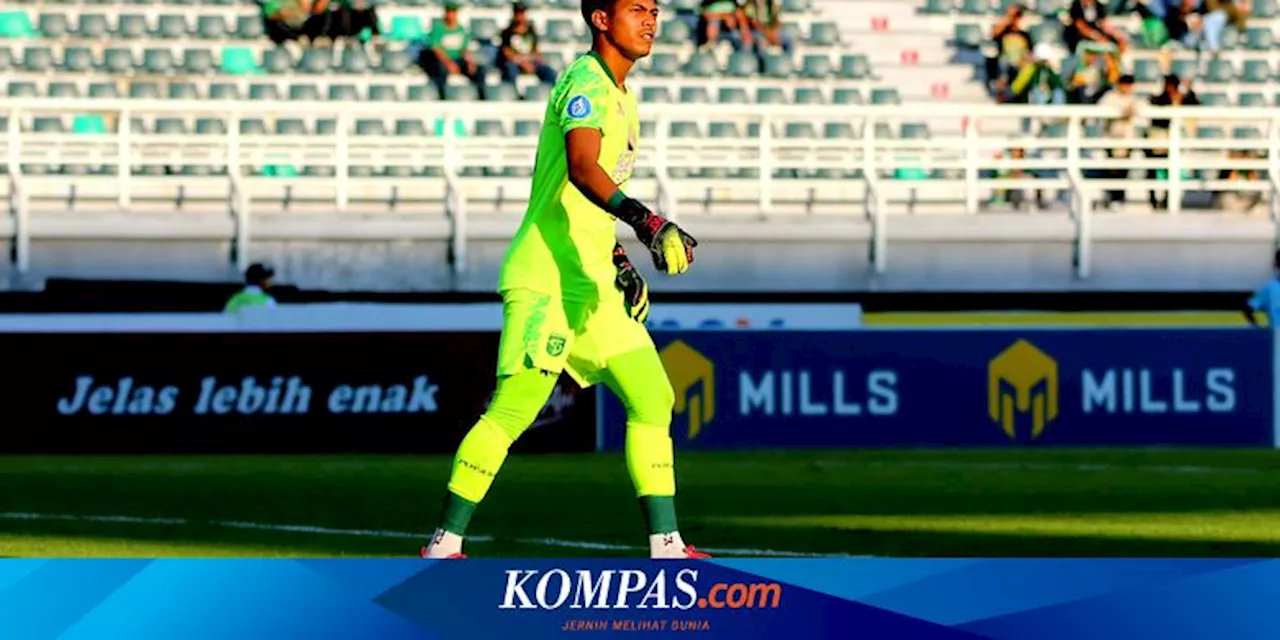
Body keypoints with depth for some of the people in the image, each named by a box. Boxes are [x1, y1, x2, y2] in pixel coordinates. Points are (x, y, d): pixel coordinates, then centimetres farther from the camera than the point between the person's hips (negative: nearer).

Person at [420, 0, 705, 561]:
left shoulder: (622, 96, 18)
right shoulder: (586, 82, -12)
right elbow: (581, 166, -31)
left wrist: (620, 263, 22)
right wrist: (643, 219, -44)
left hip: (593, 283, 10)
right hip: (544, 278, -10)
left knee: (651, 398, 7)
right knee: (515, 405, -16)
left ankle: (666, 547, 11)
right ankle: (444, 545, -11)